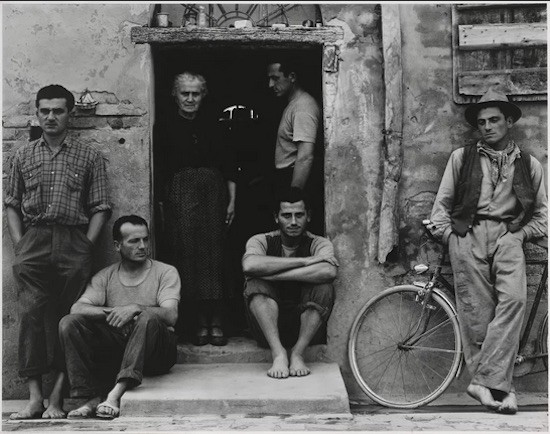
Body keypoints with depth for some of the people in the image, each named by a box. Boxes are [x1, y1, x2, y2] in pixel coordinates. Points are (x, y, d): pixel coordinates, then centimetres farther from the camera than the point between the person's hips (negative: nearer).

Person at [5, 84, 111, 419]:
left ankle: (57, 395, 0)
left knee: (71, 317, -4)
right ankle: (35, 395, -6)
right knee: (30, 312, -9)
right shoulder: (24, 156, 16)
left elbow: (101, 208, 5)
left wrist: (85, 247, -5)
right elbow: (11, 203, 15)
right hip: (33, 242, 1)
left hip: (73, 243, -1)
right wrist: (19, 244, 3)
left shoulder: (90, 157, 9)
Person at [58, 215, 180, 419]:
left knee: (149, 317, -35)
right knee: (69, 322, -15)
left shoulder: (166, 272, 2)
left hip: (156, 353, -3)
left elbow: (170, 315, -13)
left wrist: (135, 308, -28)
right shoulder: (105, 276, 10)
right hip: (118, 348, 3)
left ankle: (116, 394, -39)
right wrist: (112, 311, -22)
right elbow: (77, 308, -6)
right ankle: (92, 397, -21)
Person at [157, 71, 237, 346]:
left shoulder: (212, 126, 9)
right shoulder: (167, 128, 4)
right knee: (186, 255, -3)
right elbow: (159, 169, 1)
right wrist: (162, 203, -7)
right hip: (180, 195, -1)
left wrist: (232, 200, 4)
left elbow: (229, 167, 10)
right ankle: (201, 321, 6)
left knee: (214, 254, -1)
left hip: (213, 193, 1)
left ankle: (217, 322, 5)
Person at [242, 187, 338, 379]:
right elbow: (249, 265, -29)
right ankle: (278, 353, -29)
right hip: (267, 329, 0)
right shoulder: (261, 241, -2)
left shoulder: (319, 244, -2)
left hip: (304, 327, 0)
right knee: (256, 285, -24)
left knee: (323, 288, -25)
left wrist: (273, 274, -28)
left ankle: (297, 354, -21)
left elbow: (329, 271, -28)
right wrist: (305, 261, -27)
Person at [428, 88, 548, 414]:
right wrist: (450, 237, 4)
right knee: (476, 312, -9)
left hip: (508, 236, 0)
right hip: (468, 234, 0)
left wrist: (520, 234, 2)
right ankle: (498, 386, -2)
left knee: (513, 298, -24)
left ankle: (486, 381, -26)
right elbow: (442, 203, 15)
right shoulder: (462, 157, 17)